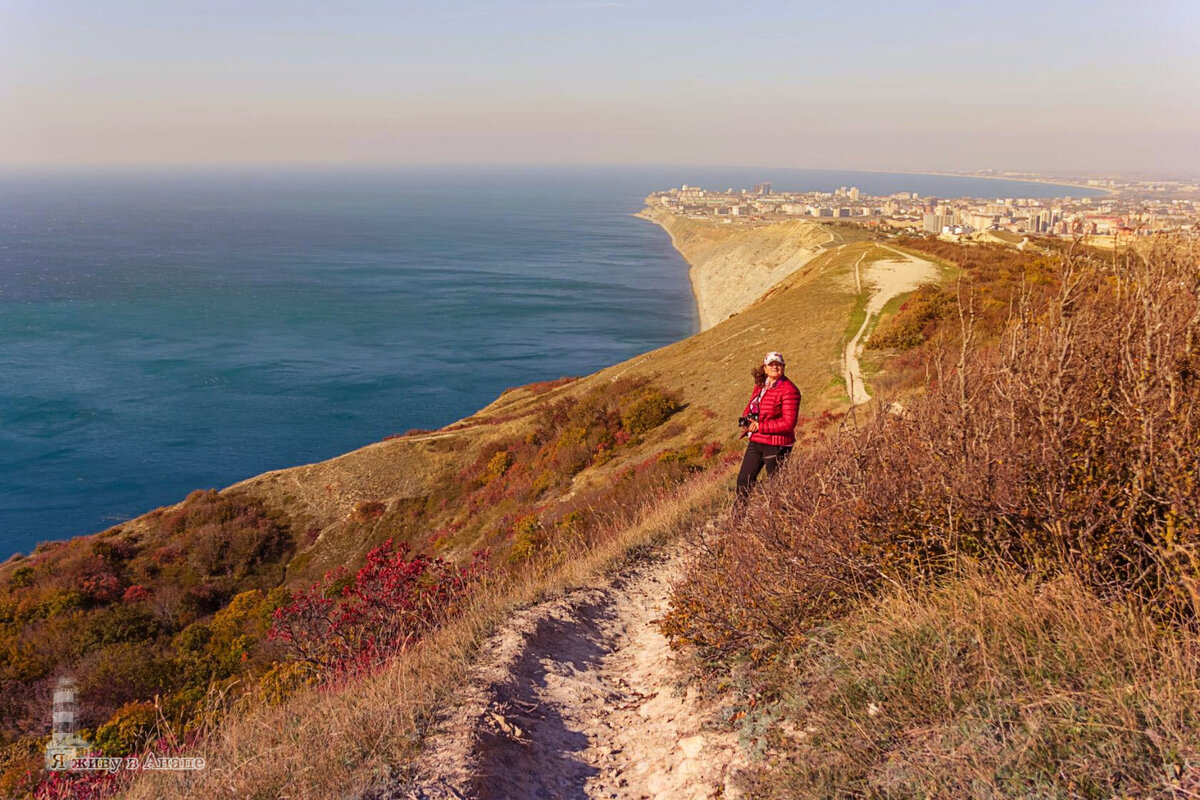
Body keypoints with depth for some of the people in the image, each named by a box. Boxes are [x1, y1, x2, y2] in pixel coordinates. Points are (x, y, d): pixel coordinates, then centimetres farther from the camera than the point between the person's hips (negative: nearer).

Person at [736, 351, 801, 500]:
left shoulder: (789, 390, -15)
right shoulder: (760, 386, 10)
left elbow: (788, 423, -20)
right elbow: (750, 406, 23)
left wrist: (759, 426, -18)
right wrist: (746, 419, -1)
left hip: (776, 445, -8)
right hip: (756, 442, 8)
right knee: (744, 480, 12)